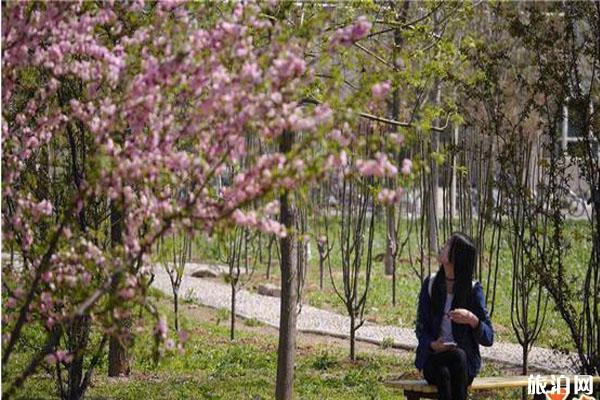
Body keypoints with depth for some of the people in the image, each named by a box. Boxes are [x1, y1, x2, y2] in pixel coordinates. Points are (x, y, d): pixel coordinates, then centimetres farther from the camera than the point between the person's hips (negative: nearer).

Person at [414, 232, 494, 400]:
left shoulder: (473, 289, -2)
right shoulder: (431, 283, 4)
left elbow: (488, 339, -4)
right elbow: (421, 328, 6)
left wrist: (472, 320, -26)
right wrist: (433, 345, -17)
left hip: (466, 363, -1)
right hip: (433, 358, 1)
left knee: (459, 357, -36)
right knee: (443, 373, -34)